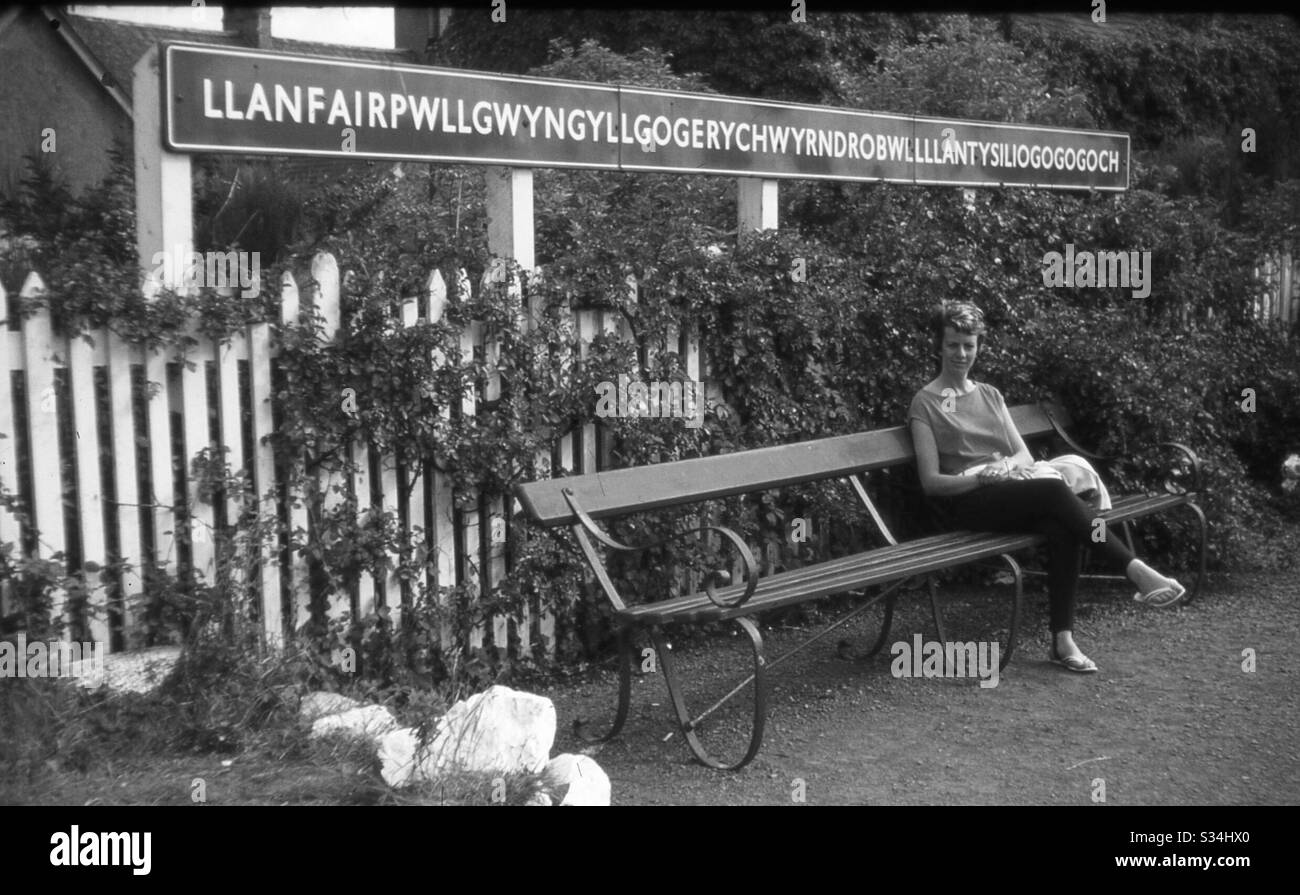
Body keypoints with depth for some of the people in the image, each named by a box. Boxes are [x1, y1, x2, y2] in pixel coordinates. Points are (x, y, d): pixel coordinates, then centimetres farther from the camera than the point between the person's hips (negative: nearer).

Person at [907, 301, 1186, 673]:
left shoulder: (990, 395, 22)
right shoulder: (925, 403, 5)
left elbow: (1026, 455, 14)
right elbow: (931, 481, -3)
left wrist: (1007, 465, -10)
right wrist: (980, 477, -19)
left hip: (1011, 489, 5)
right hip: (968, 501, -5)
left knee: (1062, 526, -30)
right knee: (1055, 490, -32)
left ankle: (1063, 640, -32)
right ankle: (1136, 570, -35)